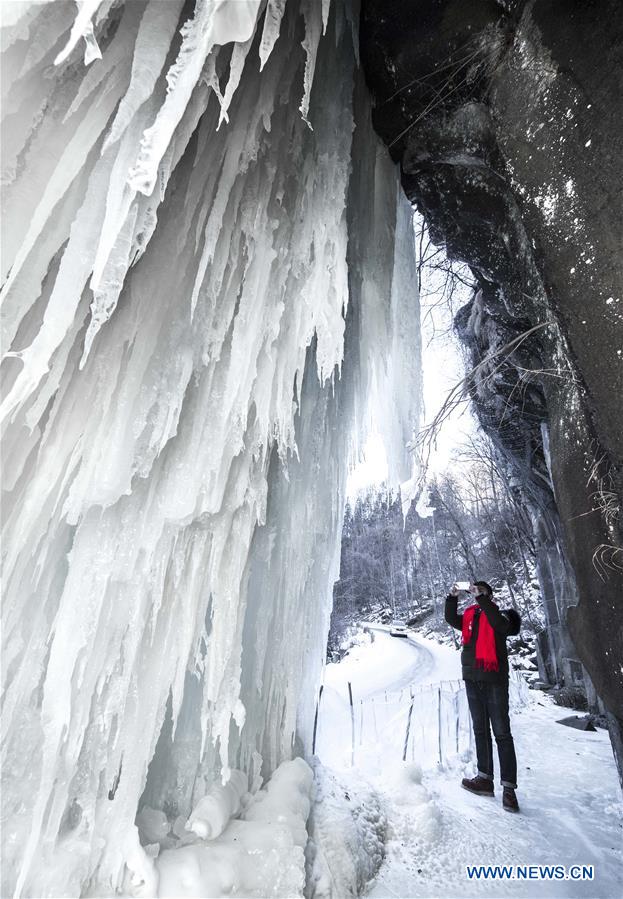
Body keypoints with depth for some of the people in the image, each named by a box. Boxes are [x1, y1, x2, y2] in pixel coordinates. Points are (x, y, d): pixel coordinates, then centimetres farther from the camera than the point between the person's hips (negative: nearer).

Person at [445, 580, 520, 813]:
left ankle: (509, 787, 1)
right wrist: (452, 597, -14)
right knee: (480, 730, 12)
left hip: (495, 680, -5)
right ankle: (485, 778, 20)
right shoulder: (469, 615, 11)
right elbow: (452, 619, -2)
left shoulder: (498, 615, -3)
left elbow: (499, 624, -24)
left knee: (502, 733, -4)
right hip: (472, 680, 6)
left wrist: (482, 598, -28)